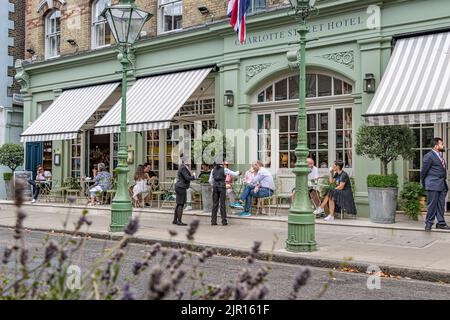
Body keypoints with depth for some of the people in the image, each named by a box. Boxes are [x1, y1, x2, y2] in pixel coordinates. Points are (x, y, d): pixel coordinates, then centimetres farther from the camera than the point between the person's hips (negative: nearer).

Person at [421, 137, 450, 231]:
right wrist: (424, 184, 2)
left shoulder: (440, 156, 17)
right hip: (433, 185, -8)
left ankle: (441, 223, 13)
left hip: (442, 185, 8)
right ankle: (429, 223, 4)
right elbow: (423, 171, -5)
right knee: (432, 204, -4)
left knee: (441, 205, 9)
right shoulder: (429, 156, -9)